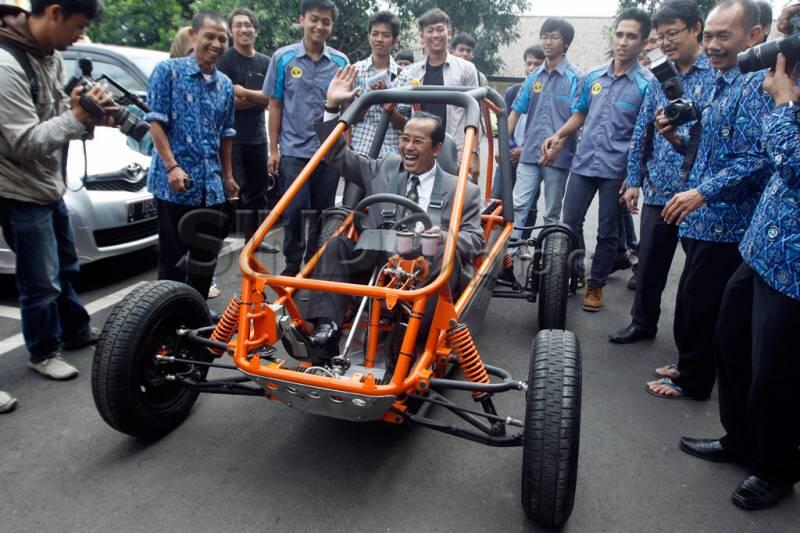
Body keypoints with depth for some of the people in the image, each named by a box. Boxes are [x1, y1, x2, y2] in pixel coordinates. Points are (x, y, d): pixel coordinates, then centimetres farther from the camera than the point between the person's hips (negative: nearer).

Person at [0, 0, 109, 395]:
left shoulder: (50, 55, 2)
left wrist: (87, 113, -8)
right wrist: (77, 116, -30)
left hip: (50, 185, 9)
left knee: (67, 264, 22)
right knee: (42, 282, 3)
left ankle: (75, 331, 40)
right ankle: (44, 353, 23)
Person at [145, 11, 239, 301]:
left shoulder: (225, 84, 13)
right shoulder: (168, 70, -2)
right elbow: (156, 122, -7)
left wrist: (227, 175, 19)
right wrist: (172, 166, -17)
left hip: (212, 184, 5)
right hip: (175, 181, -5)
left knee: (207, 253, 11)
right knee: (173, 254, 2)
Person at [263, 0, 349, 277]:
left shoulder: (341, 62, 4)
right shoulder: (283, 57, 2)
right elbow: (275, 105, 4)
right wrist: (273, 149, 0)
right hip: (293, 151, -1)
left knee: (322, 213, 9)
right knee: (294, 212, -2)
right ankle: (292, 266, 15)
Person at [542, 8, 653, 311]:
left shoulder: (647, 84, -6)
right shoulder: (593, 76, 6)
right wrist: (558, 136, 3)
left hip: (617, 170, -4)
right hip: (583, 163, 4)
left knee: (607, 232, 8)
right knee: (570, 222, 9)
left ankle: (596, 285, 22)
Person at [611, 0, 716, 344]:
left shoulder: (718, 75, -6)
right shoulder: (659, 79, 9)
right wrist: (634, 181, 8)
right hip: (658, 190, 4)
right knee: (649, 263, 12)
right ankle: (643, 323, 30)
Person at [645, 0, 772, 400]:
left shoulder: (754, 86, -15)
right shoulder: (722, 86, 14)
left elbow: (753, 160, -24)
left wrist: (702, 193, -28)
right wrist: (677, 138, 3)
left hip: (724, 222, -9)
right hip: (704, 219, 9)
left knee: (700, 304, 2)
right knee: (692, 300, 18)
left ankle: (693, 381, 18)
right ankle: (689, 364, 35)